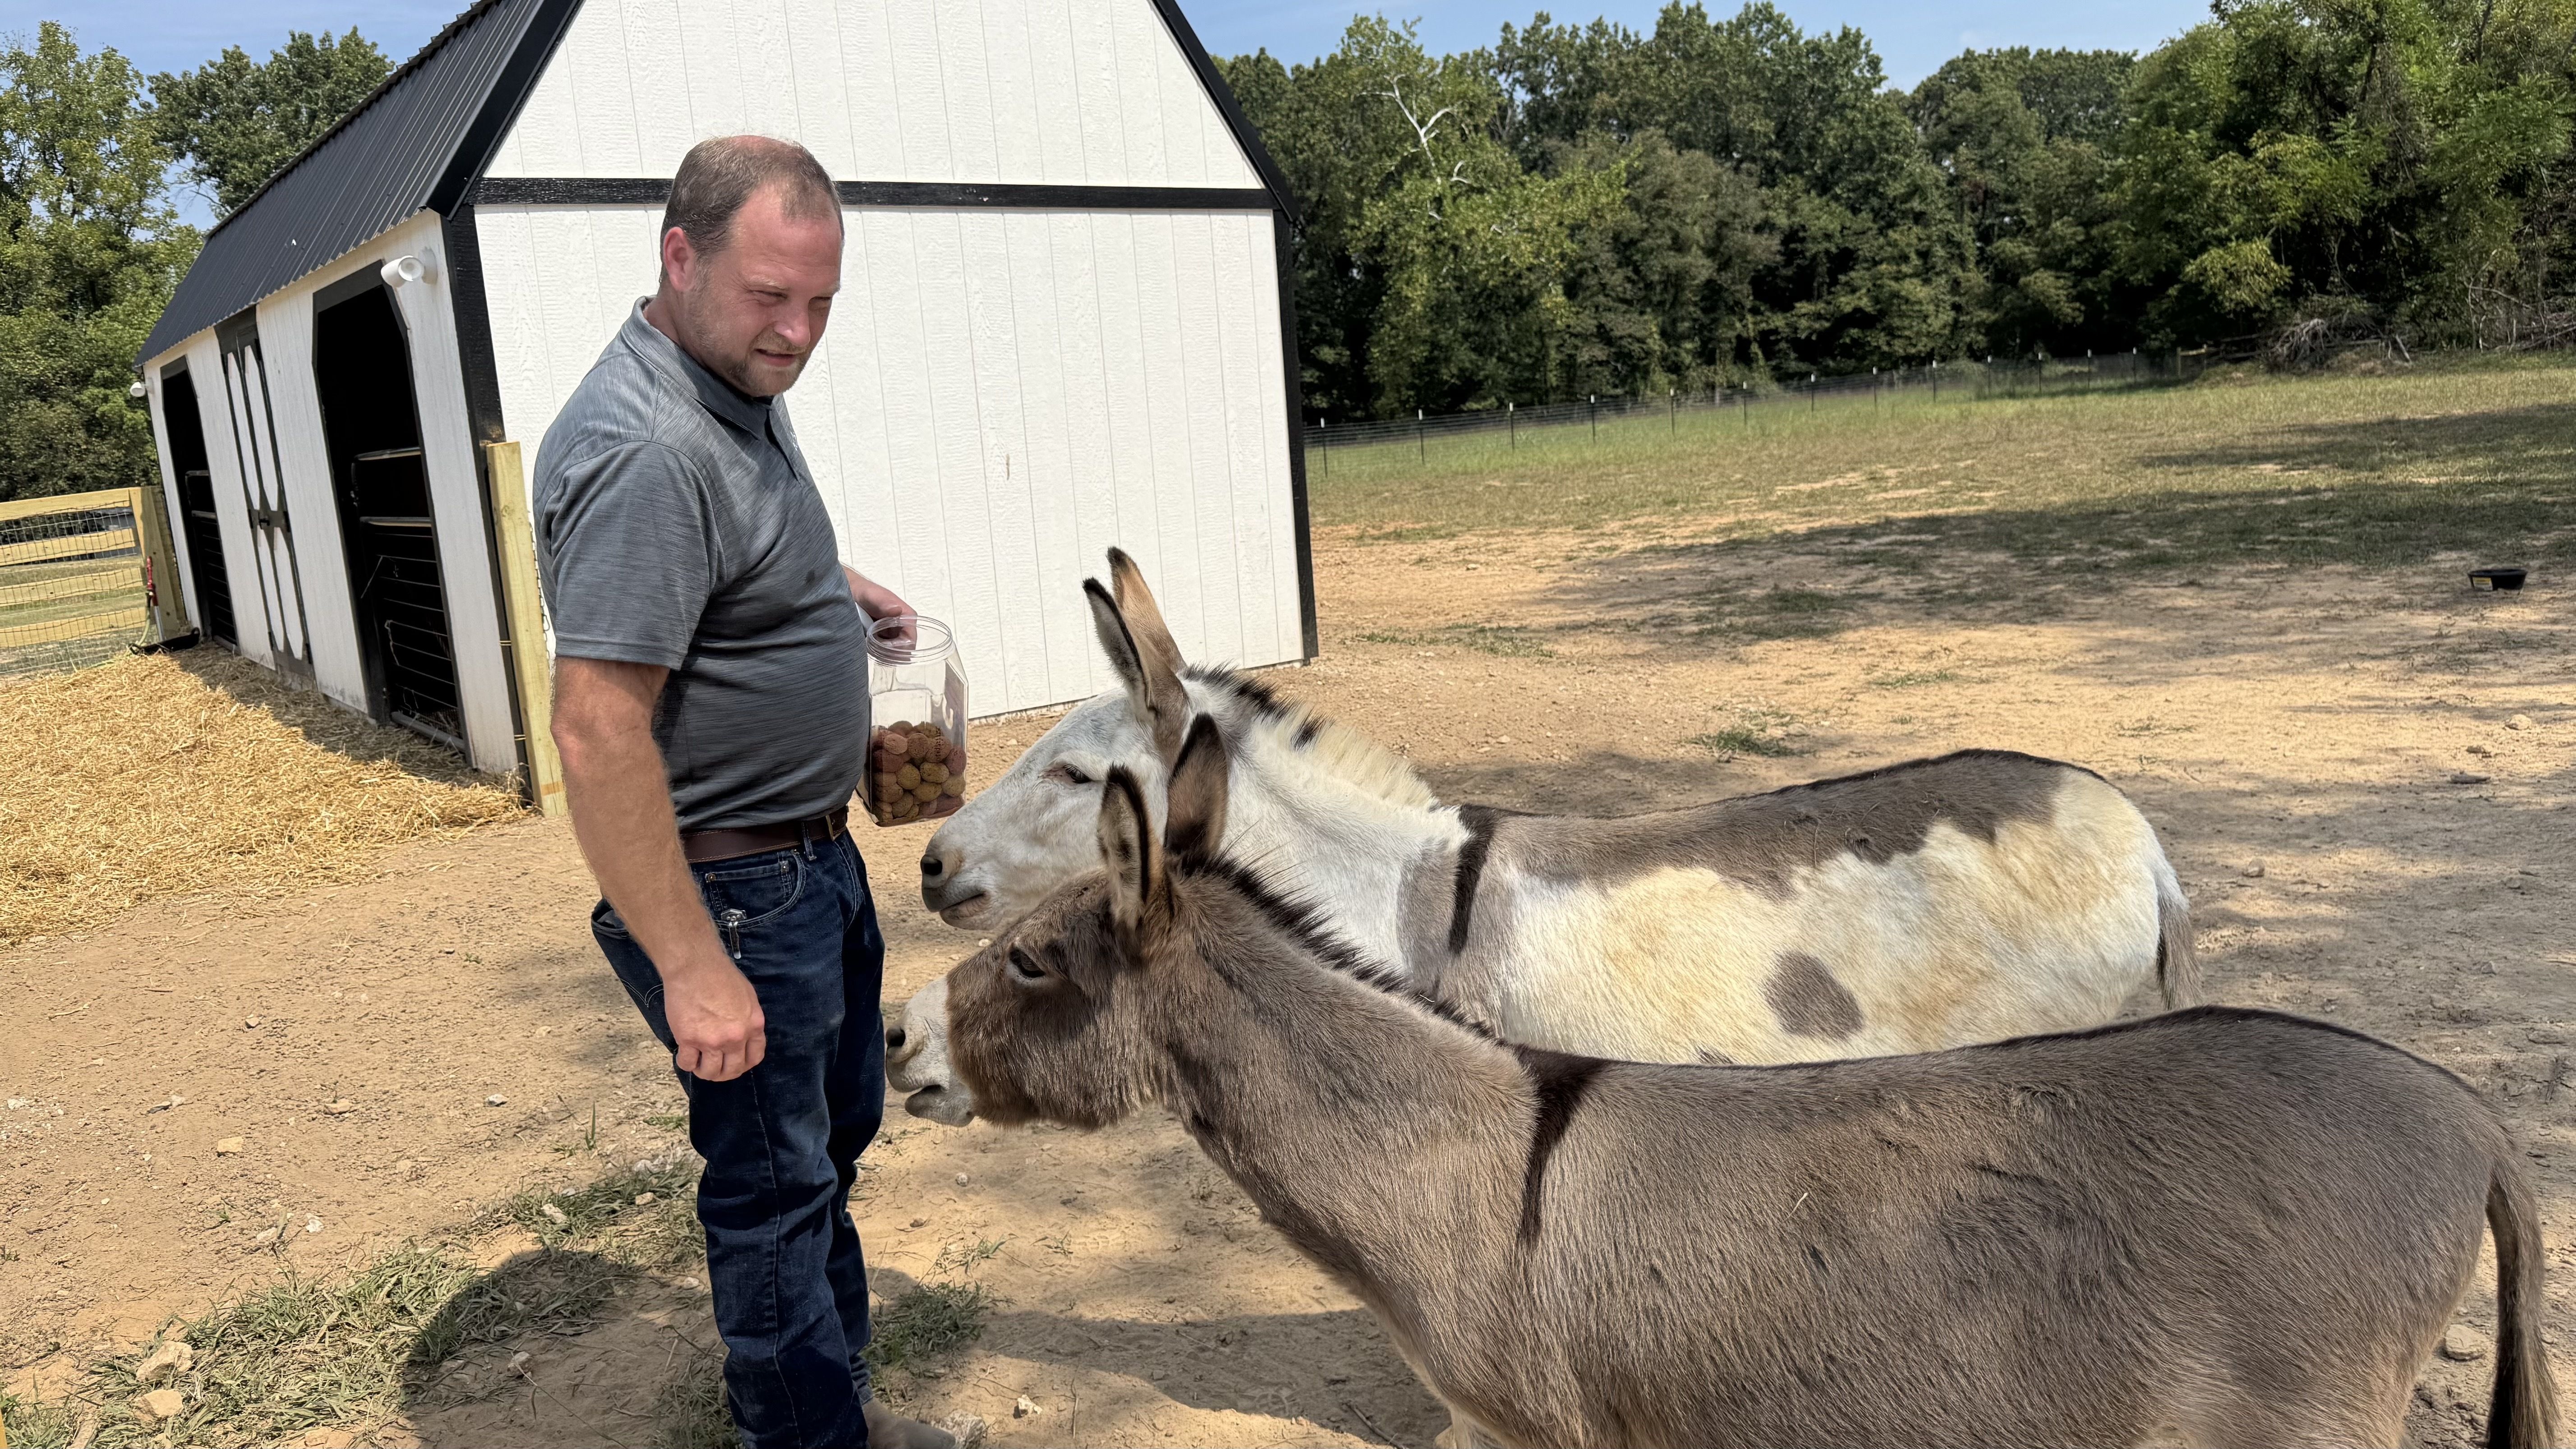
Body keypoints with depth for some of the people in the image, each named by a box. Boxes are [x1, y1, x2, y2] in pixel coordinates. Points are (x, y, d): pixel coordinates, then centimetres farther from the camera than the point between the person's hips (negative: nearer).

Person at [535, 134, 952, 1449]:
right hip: (733, 891, -10)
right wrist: (693, 971, -27)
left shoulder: (740, 388, 5)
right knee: (773, 1179, 6)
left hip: (815, 854, 10)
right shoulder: (643, 450, -26)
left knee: (836, 1130, 23)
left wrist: (832, 588, 10)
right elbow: (597, 737, -29)